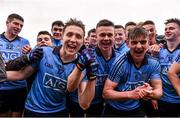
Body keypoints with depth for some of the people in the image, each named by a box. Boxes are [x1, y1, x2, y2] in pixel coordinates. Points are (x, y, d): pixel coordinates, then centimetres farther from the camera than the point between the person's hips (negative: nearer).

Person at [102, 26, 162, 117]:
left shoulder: (154, 64, -10)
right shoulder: (120, 62, -23)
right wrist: (130, 94, -37)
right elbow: (106, 93, -23)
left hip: (136, 110, 4)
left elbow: (159, 91, -10)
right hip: (114, 110, -3)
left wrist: (150, 93, -33)